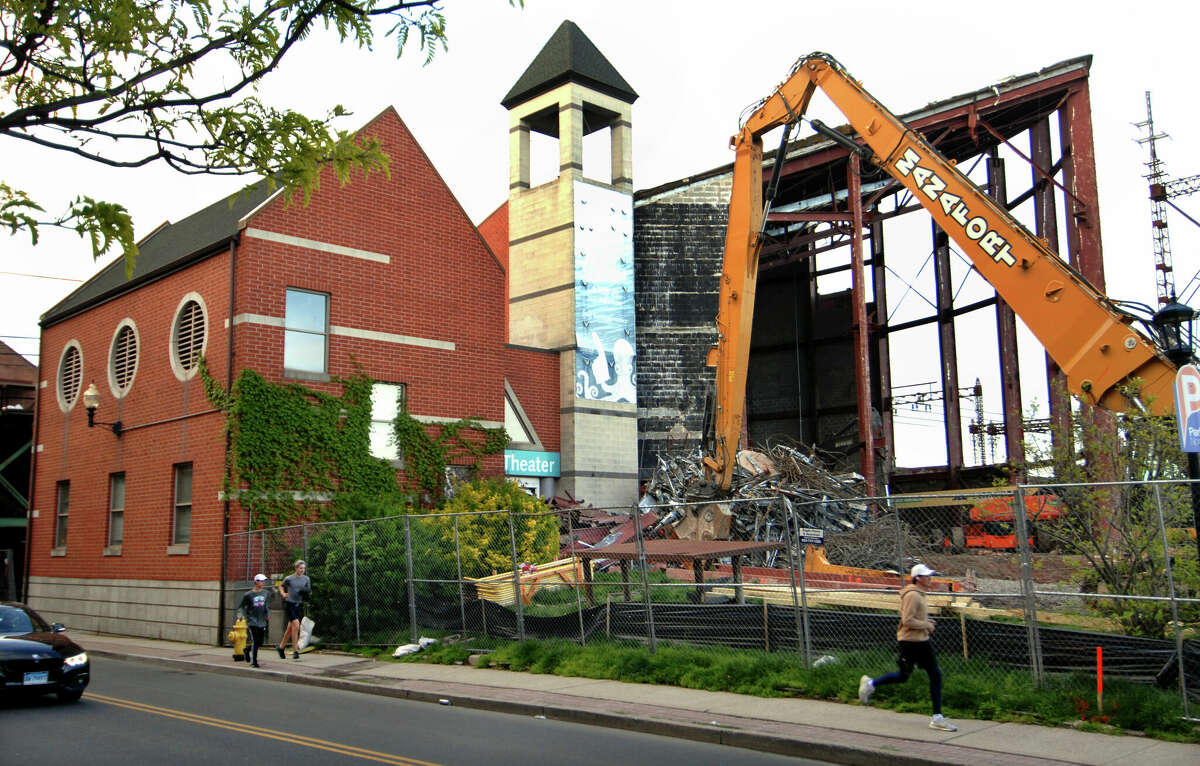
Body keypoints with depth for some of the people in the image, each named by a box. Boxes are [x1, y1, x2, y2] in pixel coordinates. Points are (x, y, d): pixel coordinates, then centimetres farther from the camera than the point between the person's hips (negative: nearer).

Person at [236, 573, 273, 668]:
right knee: (255, 641, -10)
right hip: (252, 621, -4)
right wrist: (239, 614, -12)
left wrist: (268, 616, 6)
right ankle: (253, 661, 5)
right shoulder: (248, 595, -5)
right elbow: (241, 606, 3)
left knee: (261, 641, 5)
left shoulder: (266, 593, 7)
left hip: (262, 622, 4)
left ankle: (247, 649, 34)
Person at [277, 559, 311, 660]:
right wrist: (283, 593, -4)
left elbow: (309, 591, 13)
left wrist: (306, 592, -9)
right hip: (289, 603, -5)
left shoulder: (306, 579, 5)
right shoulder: (289, 578, -4)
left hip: (299, 604, 5)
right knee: (296, 625, -17)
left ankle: (280, 647, 32)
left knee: (290, 628, 14)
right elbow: (281, 586, 13)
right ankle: (295, 651, -12)